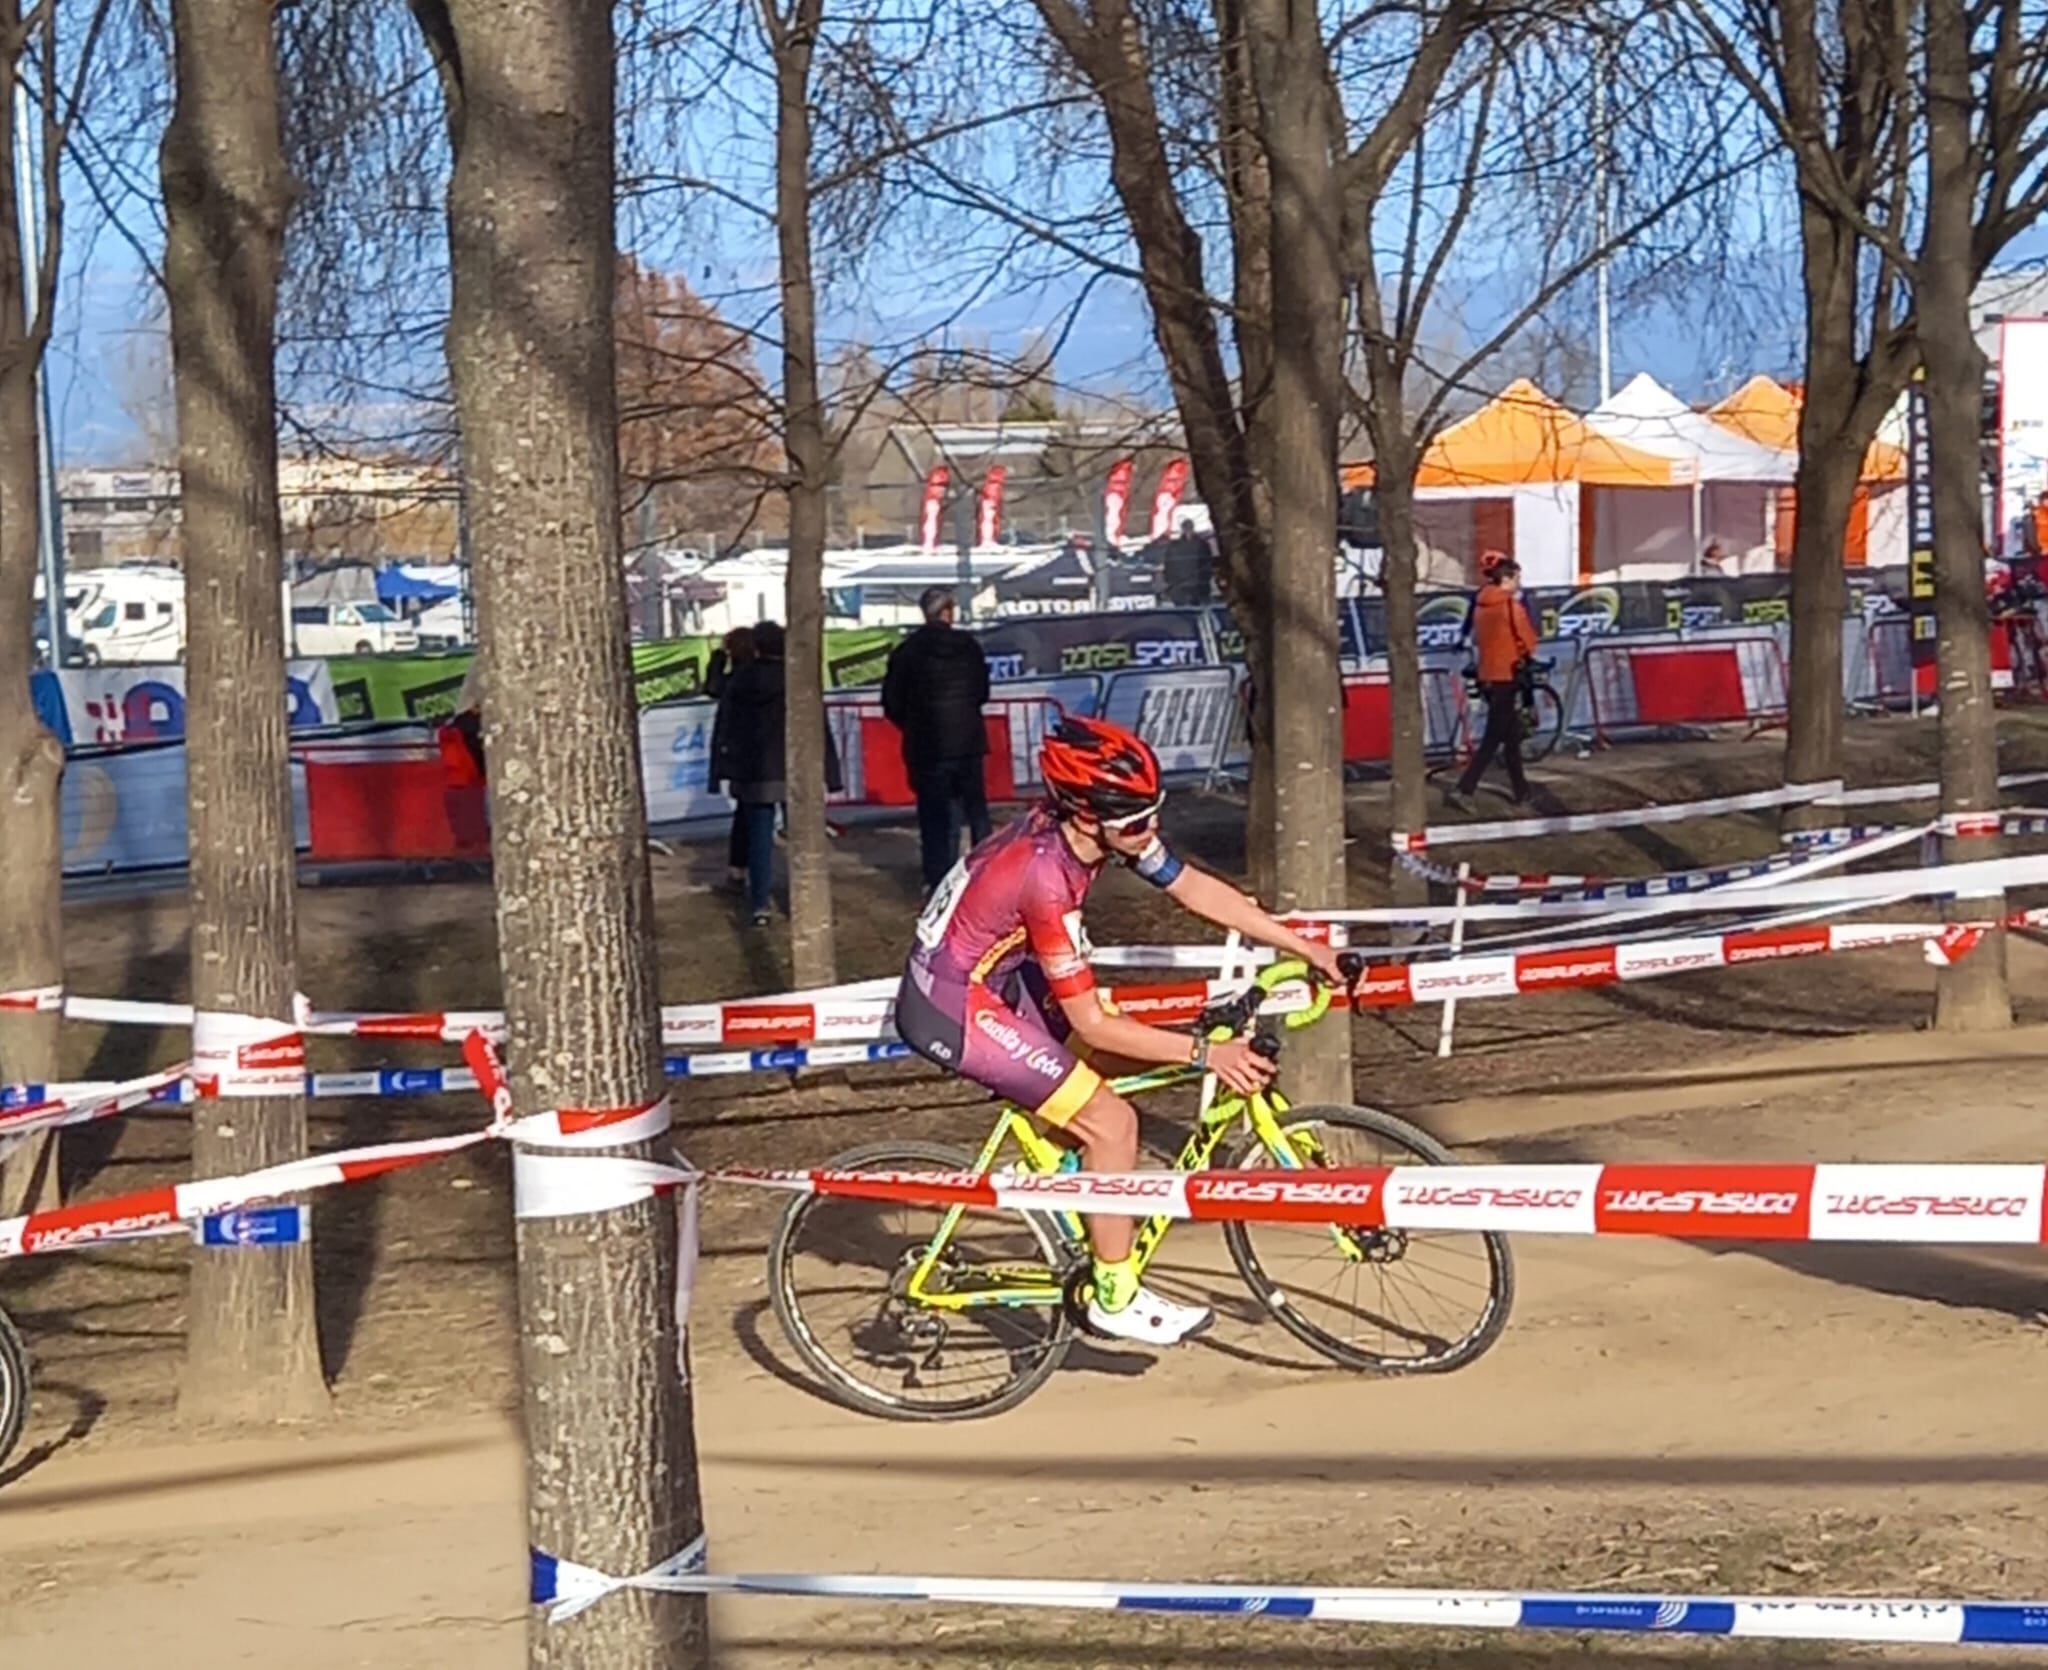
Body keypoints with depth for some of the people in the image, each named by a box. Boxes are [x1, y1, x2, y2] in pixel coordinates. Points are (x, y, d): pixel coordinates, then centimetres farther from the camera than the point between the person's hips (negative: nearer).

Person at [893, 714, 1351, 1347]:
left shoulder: (1100, 831, -9)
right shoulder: (1046, 877, -32)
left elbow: (1197, 890, 1)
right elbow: (1092, 1025, -26)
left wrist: (1307, 949, 0)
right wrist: (1205, 1053, -24)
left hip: (991, 976, 9)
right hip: (952, 1009, -9)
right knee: (1111, 1123, -10)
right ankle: (1117, 1297, 5)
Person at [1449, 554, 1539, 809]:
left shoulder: (1480, 604, 6)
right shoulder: (1511, 605, -15)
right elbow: (1528, 640, -11)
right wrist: (1525, 653, 8)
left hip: (1487, 675, 8)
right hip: (1507, 675, -8)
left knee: (1511, 733, 18)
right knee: (1493, 739, -6)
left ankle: (1521, 790, 25)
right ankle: (1463, 790, -14)